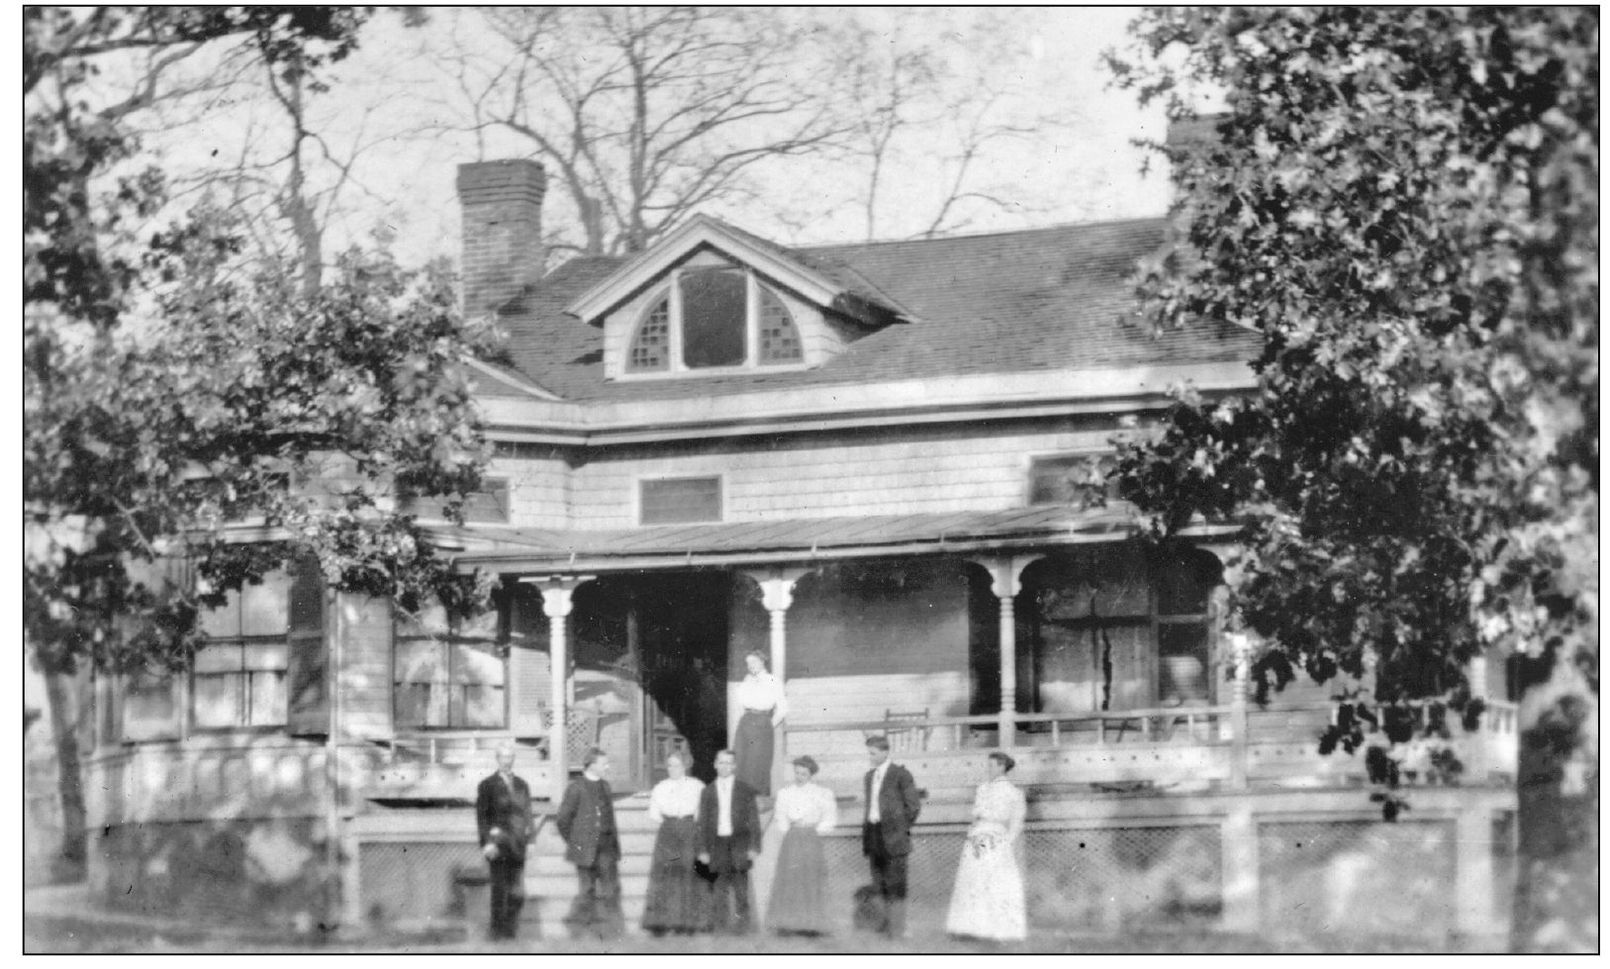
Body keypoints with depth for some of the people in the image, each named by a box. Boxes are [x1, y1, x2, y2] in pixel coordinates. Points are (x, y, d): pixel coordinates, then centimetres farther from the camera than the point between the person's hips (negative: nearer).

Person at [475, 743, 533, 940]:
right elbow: (481, 817, -3)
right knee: (500, 892, -3)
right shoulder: (488, 786, 0)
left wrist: (527, 832, 2)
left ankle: (510, 930, 12)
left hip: (517, 847, 4)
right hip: (498, 847, -4)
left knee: (518, 893, 1)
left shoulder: (522, 785, 15)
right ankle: (498, 932, 4)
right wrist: (487, 842, -12)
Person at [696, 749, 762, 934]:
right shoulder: (708, 792, 10)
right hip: (717, 842, 1)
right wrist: (703, 850, 4)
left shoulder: (745, 790, 6)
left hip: (739, 842, -1)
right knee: (720, 889, 0)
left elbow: (754, 820, 5)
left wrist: (753, 847, -3)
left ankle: (741, 926, -1)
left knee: (740, 886, -5)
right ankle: (720, 927, 4)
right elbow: (703, 823, 10)